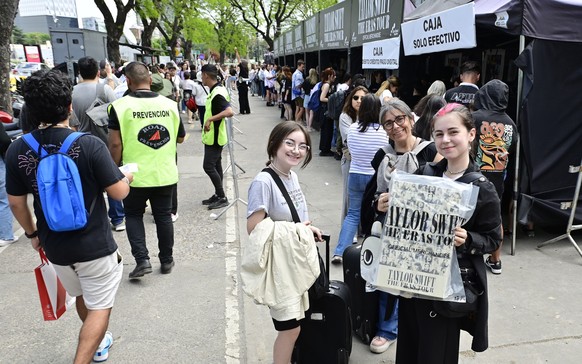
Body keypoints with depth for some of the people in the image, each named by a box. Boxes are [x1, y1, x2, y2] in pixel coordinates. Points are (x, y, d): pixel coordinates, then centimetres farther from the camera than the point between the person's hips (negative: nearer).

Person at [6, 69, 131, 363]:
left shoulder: (17, 150, -8)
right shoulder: (90, 144, -21)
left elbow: (16, 203, 2)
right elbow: (119, 193, -16)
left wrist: (32, 233, 18)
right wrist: (127, 177, 6)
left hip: (54, 247, 5)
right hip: (95, 245, -5)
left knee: (82, 297, 29)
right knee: (99, 307, 11)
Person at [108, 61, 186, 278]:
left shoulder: (120, 106, -11)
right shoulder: (170, 105, -2)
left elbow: (115, 144, -12)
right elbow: (180, 138, 9)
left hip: (135, 174, -2)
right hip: (165, 173, 3)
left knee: (133, 215, 16)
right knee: (163, 216, 15)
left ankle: (142, 259, 7)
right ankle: (167, 261, 25)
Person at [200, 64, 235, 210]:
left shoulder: (217, 93, -22)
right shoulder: (216, 90, 10)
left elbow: (229, 112, -35)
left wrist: (210, 119, -32)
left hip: (215, 137, -10)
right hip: (213, 136, 10)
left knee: (208, 166, -7)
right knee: (216, 165, 14)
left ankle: (222, 197, 0)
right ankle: (218, 195, 22)